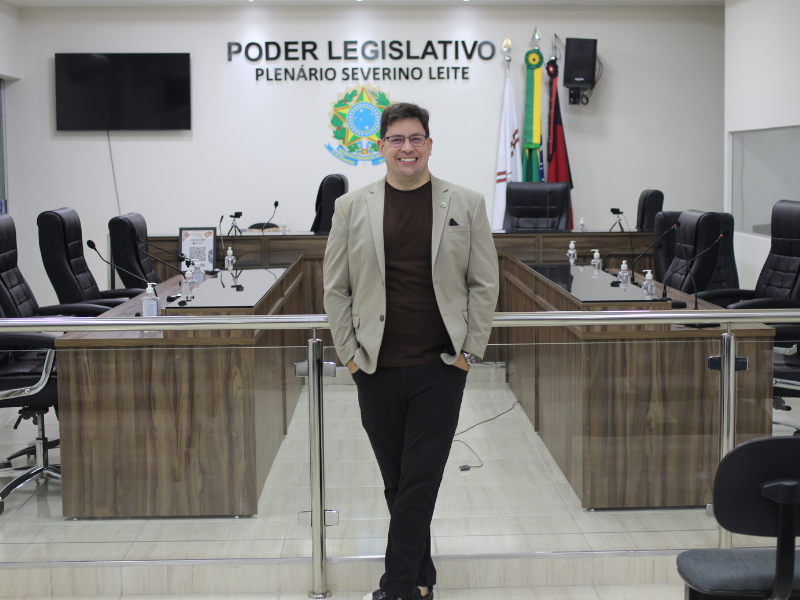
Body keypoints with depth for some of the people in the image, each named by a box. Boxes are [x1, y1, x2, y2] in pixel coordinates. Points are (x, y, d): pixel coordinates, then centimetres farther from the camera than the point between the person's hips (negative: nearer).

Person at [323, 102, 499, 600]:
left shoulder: (466, 205, 3)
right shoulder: (353, 208, 5)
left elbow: (484, 284, 4)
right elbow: (336, 288, 7)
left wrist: (469, 351, -2)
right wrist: (349, 352, 1)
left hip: (440, 369, -1)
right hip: (377, 371, 2)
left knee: (419, 483, -3)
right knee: (397, 483, 10)